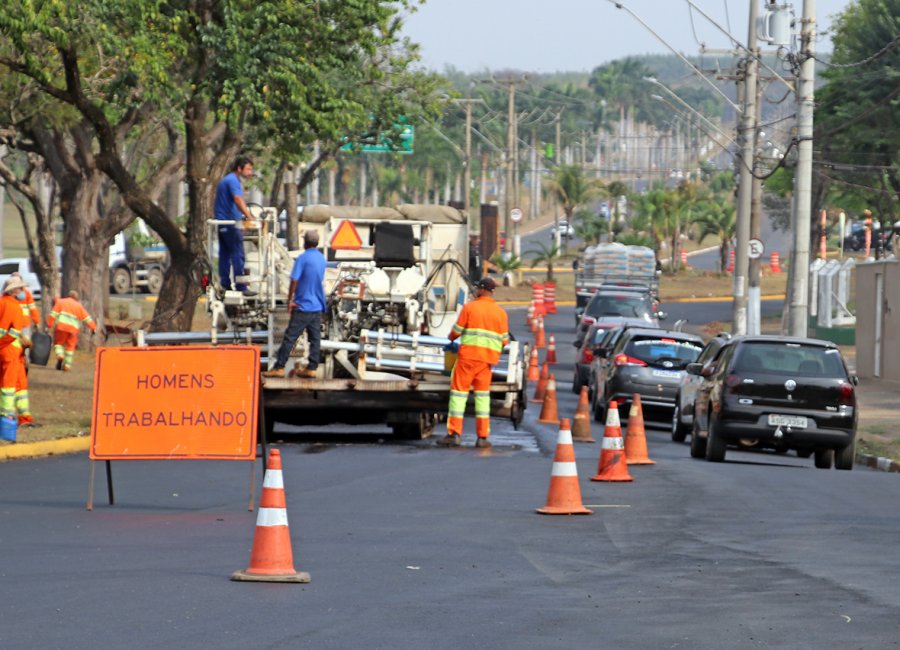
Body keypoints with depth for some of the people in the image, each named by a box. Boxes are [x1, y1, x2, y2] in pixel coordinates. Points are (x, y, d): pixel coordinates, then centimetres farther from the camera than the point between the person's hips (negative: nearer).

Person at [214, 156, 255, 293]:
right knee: (237, 255, -9)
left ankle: (225, 285, 12)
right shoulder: (233, 181, -15)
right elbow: (238, 200, -29)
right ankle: (240, 287, -12)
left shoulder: (226, 179, 18)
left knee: (225, 255, 10)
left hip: (221, 221, 10)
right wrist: (250, 217, -38)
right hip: (230, 221, -10)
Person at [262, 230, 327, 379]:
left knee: (290, 337, -5)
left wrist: (290, 300, -8)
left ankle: (279, 367, -5)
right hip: (318, 305, 7)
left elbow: (294, 280, -17)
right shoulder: (322, 259, 10)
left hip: (303, 306, -7)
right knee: (315, 338, 8)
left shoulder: (303, 258, -13)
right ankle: (312, 368, 8)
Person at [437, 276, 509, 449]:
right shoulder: (501, 313, 6)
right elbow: (504, 340, 8)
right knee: (482, 394, 11)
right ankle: (482, 437, 7)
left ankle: (454, 434, -5)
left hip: (468, 356, -3)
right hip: (488, 358, 3)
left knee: (459, 392, 1)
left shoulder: (469, 307, -3)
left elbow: (457, 331, -1)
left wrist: (451, 338, 22)